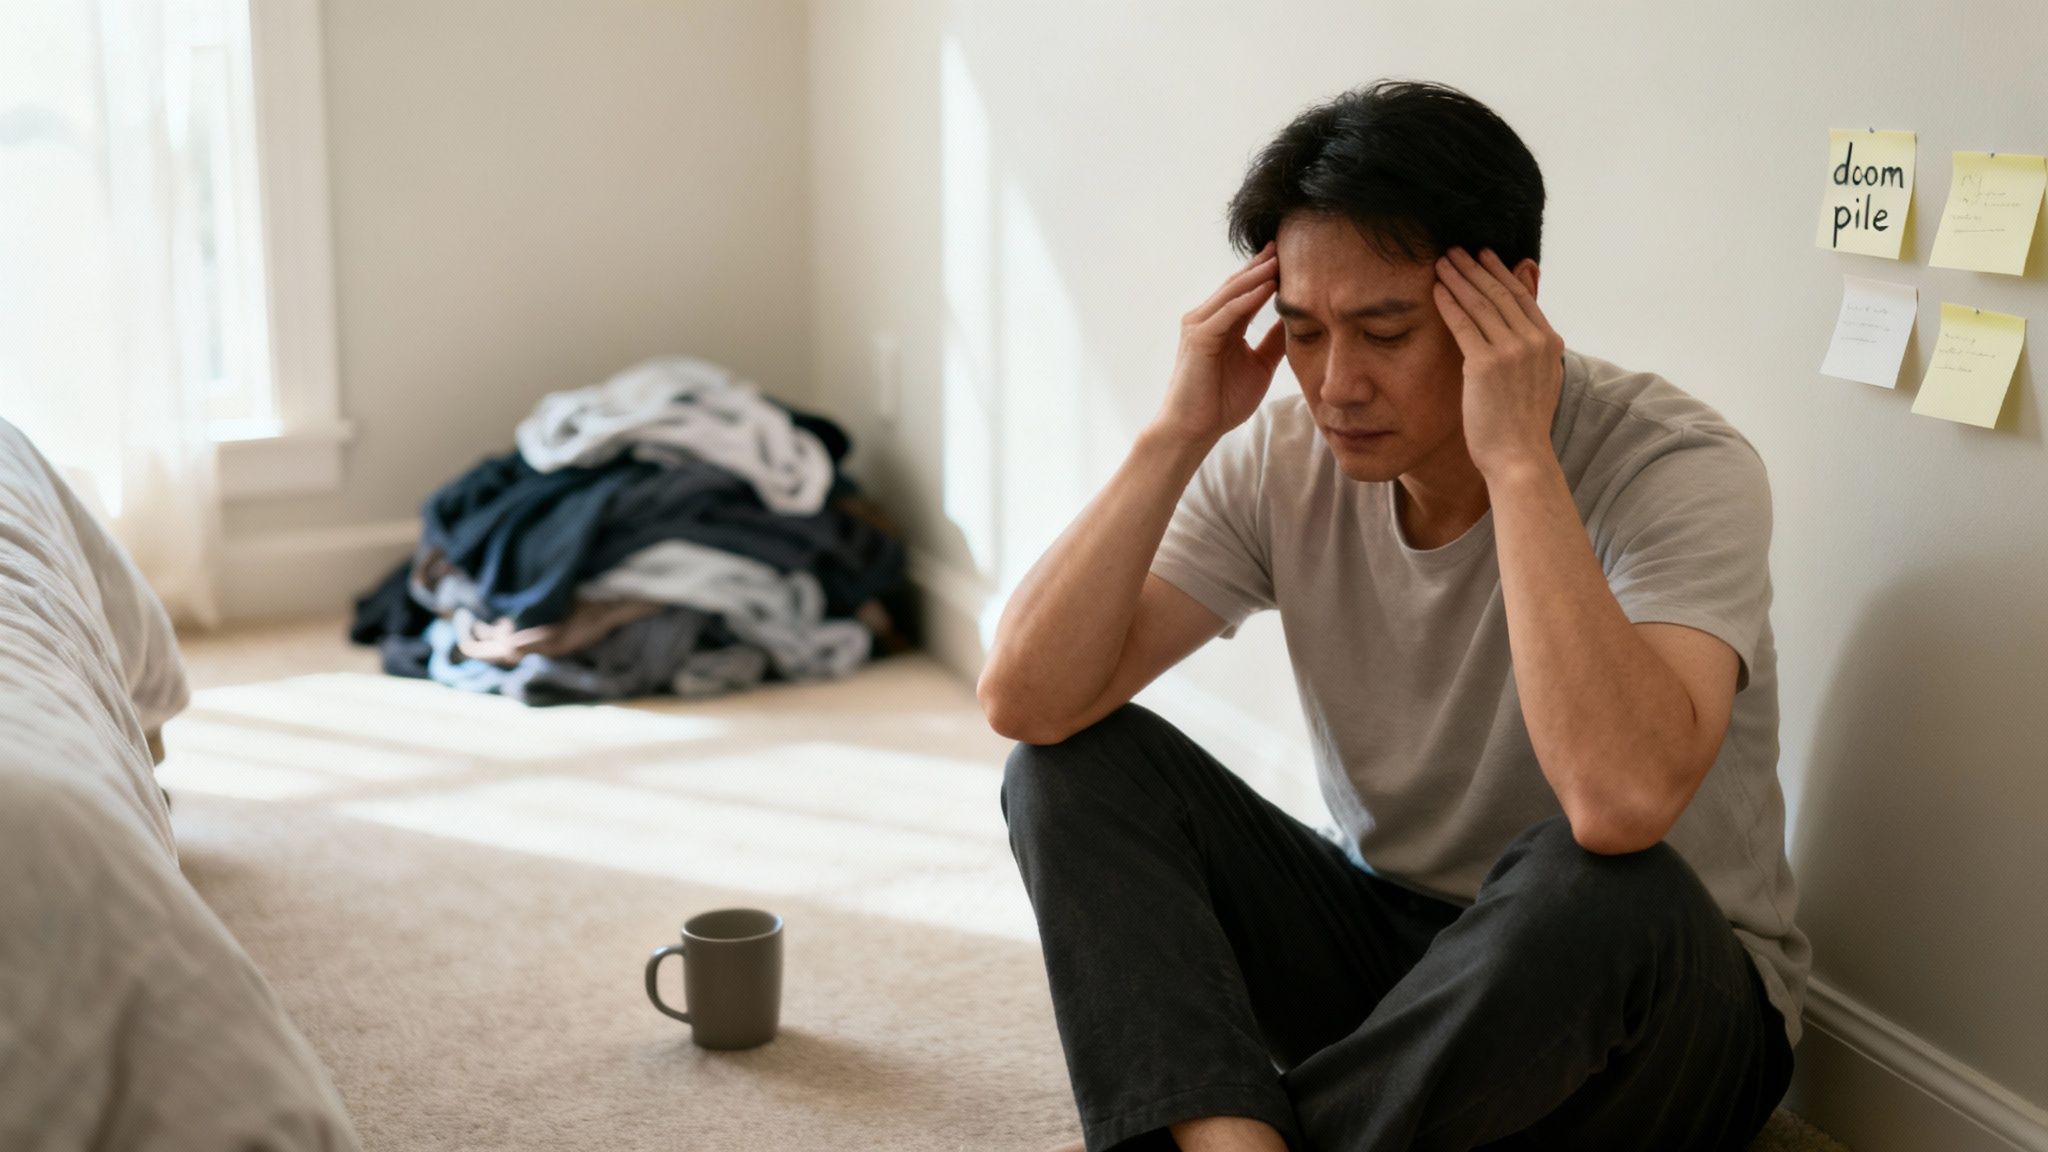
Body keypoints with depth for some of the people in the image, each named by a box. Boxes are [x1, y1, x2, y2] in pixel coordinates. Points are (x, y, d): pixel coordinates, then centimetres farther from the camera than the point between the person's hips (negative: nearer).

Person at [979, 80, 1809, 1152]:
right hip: (1387, 942, 4)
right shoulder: (1280, 461, -9)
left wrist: (1518, 458, -37)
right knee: (1077, 762, -12)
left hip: (1661, 1002, -4)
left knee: (1600, 885, -39)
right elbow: (1026, 699, -17)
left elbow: (1621, 800, -42)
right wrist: (1177, 435, -23)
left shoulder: (1680, 469, -23)